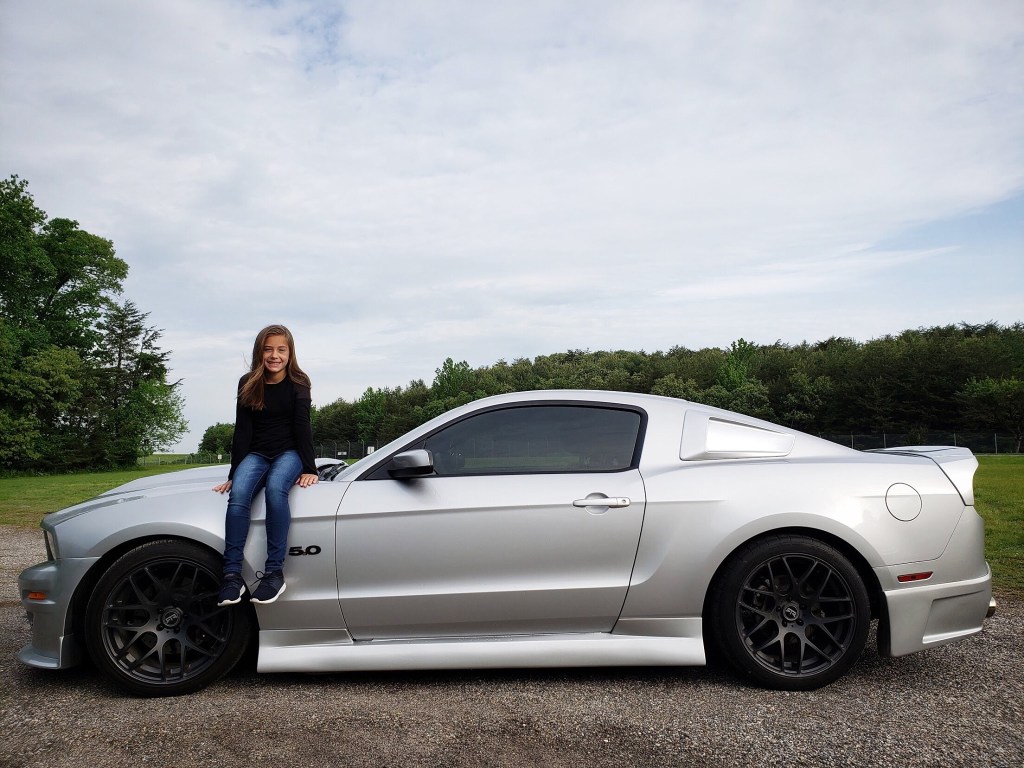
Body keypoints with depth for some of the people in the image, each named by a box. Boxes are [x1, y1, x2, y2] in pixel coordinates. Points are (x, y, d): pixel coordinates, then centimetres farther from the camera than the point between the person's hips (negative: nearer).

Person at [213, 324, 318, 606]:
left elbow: (301, 426, -9)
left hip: (289, 452, -2)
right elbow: (242, 430, -2)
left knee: (275, 488, -35)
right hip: (256, 453, 2)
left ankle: (274, 571, -32)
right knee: (238, 493, -30)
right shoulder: (247, 384, 1)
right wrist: (234, 474, -7)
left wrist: (309, 469, -17)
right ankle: (232, 574, -31)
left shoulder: (298, 384, -3)